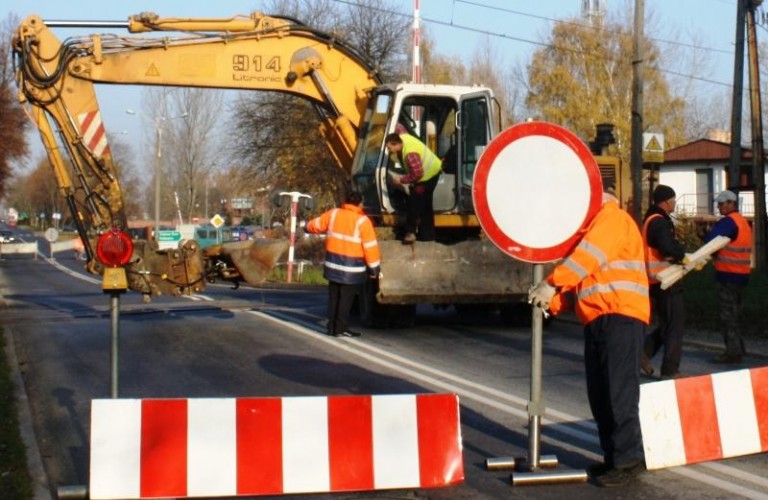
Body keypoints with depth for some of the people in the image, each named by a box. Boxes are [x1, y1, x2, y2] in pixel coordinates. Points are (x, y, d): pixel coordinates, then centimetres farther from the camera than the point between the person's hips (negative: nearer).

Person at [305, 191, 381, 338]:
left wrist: (307, 226, 39)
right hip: (351, 268, -5)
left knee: (334, 297, 14)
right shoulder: (362, 221, -13)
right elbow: (370, 247, -14)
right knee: (346, 298, 1)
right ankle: (341, 329, 1)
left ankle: (332, 327, 18)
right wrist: (374, 268, -8)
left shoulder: (333, 214, 1)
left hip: (333, 265, 5)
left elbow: (316, 225, 16)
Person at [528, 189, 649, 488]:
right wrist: (554, 301, 5)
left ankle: (628, 459, -8)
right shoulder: (590, 227, 27)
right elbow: (581, 277, 21)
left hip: (620, 316, -10)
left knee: (618, 391, -11)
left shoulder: (612, 217, -2)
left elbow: (587, 257, -17)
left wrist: (551, 284, -18)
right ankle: (613, 457, 14)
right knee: (599, 393, 9)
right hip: (597, 319, 10)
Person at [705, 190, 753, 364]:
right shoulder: (743, 221, 16)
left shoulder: (728, 222, -15)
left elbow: (710, 240, -25)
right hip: (741, 274, 9)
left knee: (727, 315, -4)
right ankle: (738, 349, 22)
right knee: (733, 313, 18)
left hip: (728, 275, -9)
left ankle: (733, 352, -4)